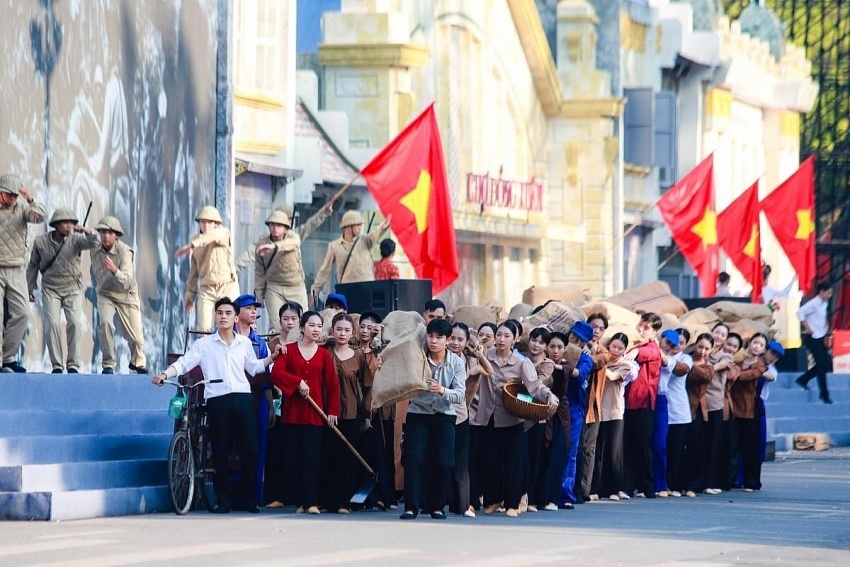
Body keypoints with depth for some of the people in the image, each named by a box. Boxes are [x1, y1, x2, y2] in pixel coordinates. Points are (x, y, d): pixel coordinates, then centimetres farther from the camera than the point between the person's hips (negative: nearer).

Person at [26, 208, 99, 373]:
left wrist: (86, 231, -46)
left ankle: (73, 364, -6)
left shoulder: (75, 239, -10)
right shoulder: (40, 242, -6)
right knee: (52, 324, -14)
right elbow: (33, 265, 7)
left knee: (75, 323, -15)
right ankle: (56, 364, -6)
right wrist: (30, 288, 9)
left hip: (73, 289, 0)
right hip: (50, 289, 0)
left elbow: (94, 243, -27)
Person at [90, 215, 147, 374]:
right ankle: (108, 364, -14)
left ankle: (137, 362, 34)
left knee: (135, 336, 1)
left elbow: (126, 281, -36)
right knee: (105, 323, -26)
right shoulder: (94, 249, -9)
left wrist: (115, 270, -51)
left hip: (126, 294, -2)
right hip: (105, 294, 2)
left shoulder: (125, 252, -24)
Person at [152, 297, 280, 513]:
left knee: (250, 450, -2)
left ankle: (248, 498, 10)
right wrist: (165, 374, -15)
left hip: (242, 398, 2)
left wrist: (273, 356, 17)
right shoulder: (204, 344, 7)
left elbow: (253, 367, 27)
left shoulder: (244, 343, 16)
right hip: (217, 400, -2)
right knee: (220, 453, 0)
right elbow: (184, 363, 1)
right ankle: (223, 501, 7)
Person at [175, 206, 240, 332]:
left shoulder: (223, 233, -2)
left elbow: (213, 236, -28)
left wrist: (191, 245, -43)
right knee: (203, 327, -12)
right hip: (206, 289, 3)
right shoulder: (196, 241, 12)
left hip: (227, 287, -3)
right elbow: (194, 271, 18)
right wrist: (189, 295, 18)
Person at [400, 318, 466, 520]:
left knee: (443, 463, -5)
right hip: (418, 413, 0)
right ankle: (411, 506, -8)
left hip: (444, 416, 0)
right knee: (413, 458, -13)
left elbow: (460, 395, -12)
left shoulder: (456, 363, -6)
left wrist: (442, 390, -31)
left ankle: (436, 506, 12)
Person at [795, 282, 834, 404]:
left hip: (821, 337, 9)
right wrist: (807, 328, -21)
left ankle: (803, 380, 23)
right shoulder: (814, 303, -17)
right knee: (822, 365, -8)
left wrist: (826, 325, 10)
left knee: (825, 364, 8)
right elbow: (800, 313, -25)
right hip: (812, 338, -9)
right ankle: (824, 394, -1)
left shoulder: (825, 304, 9)